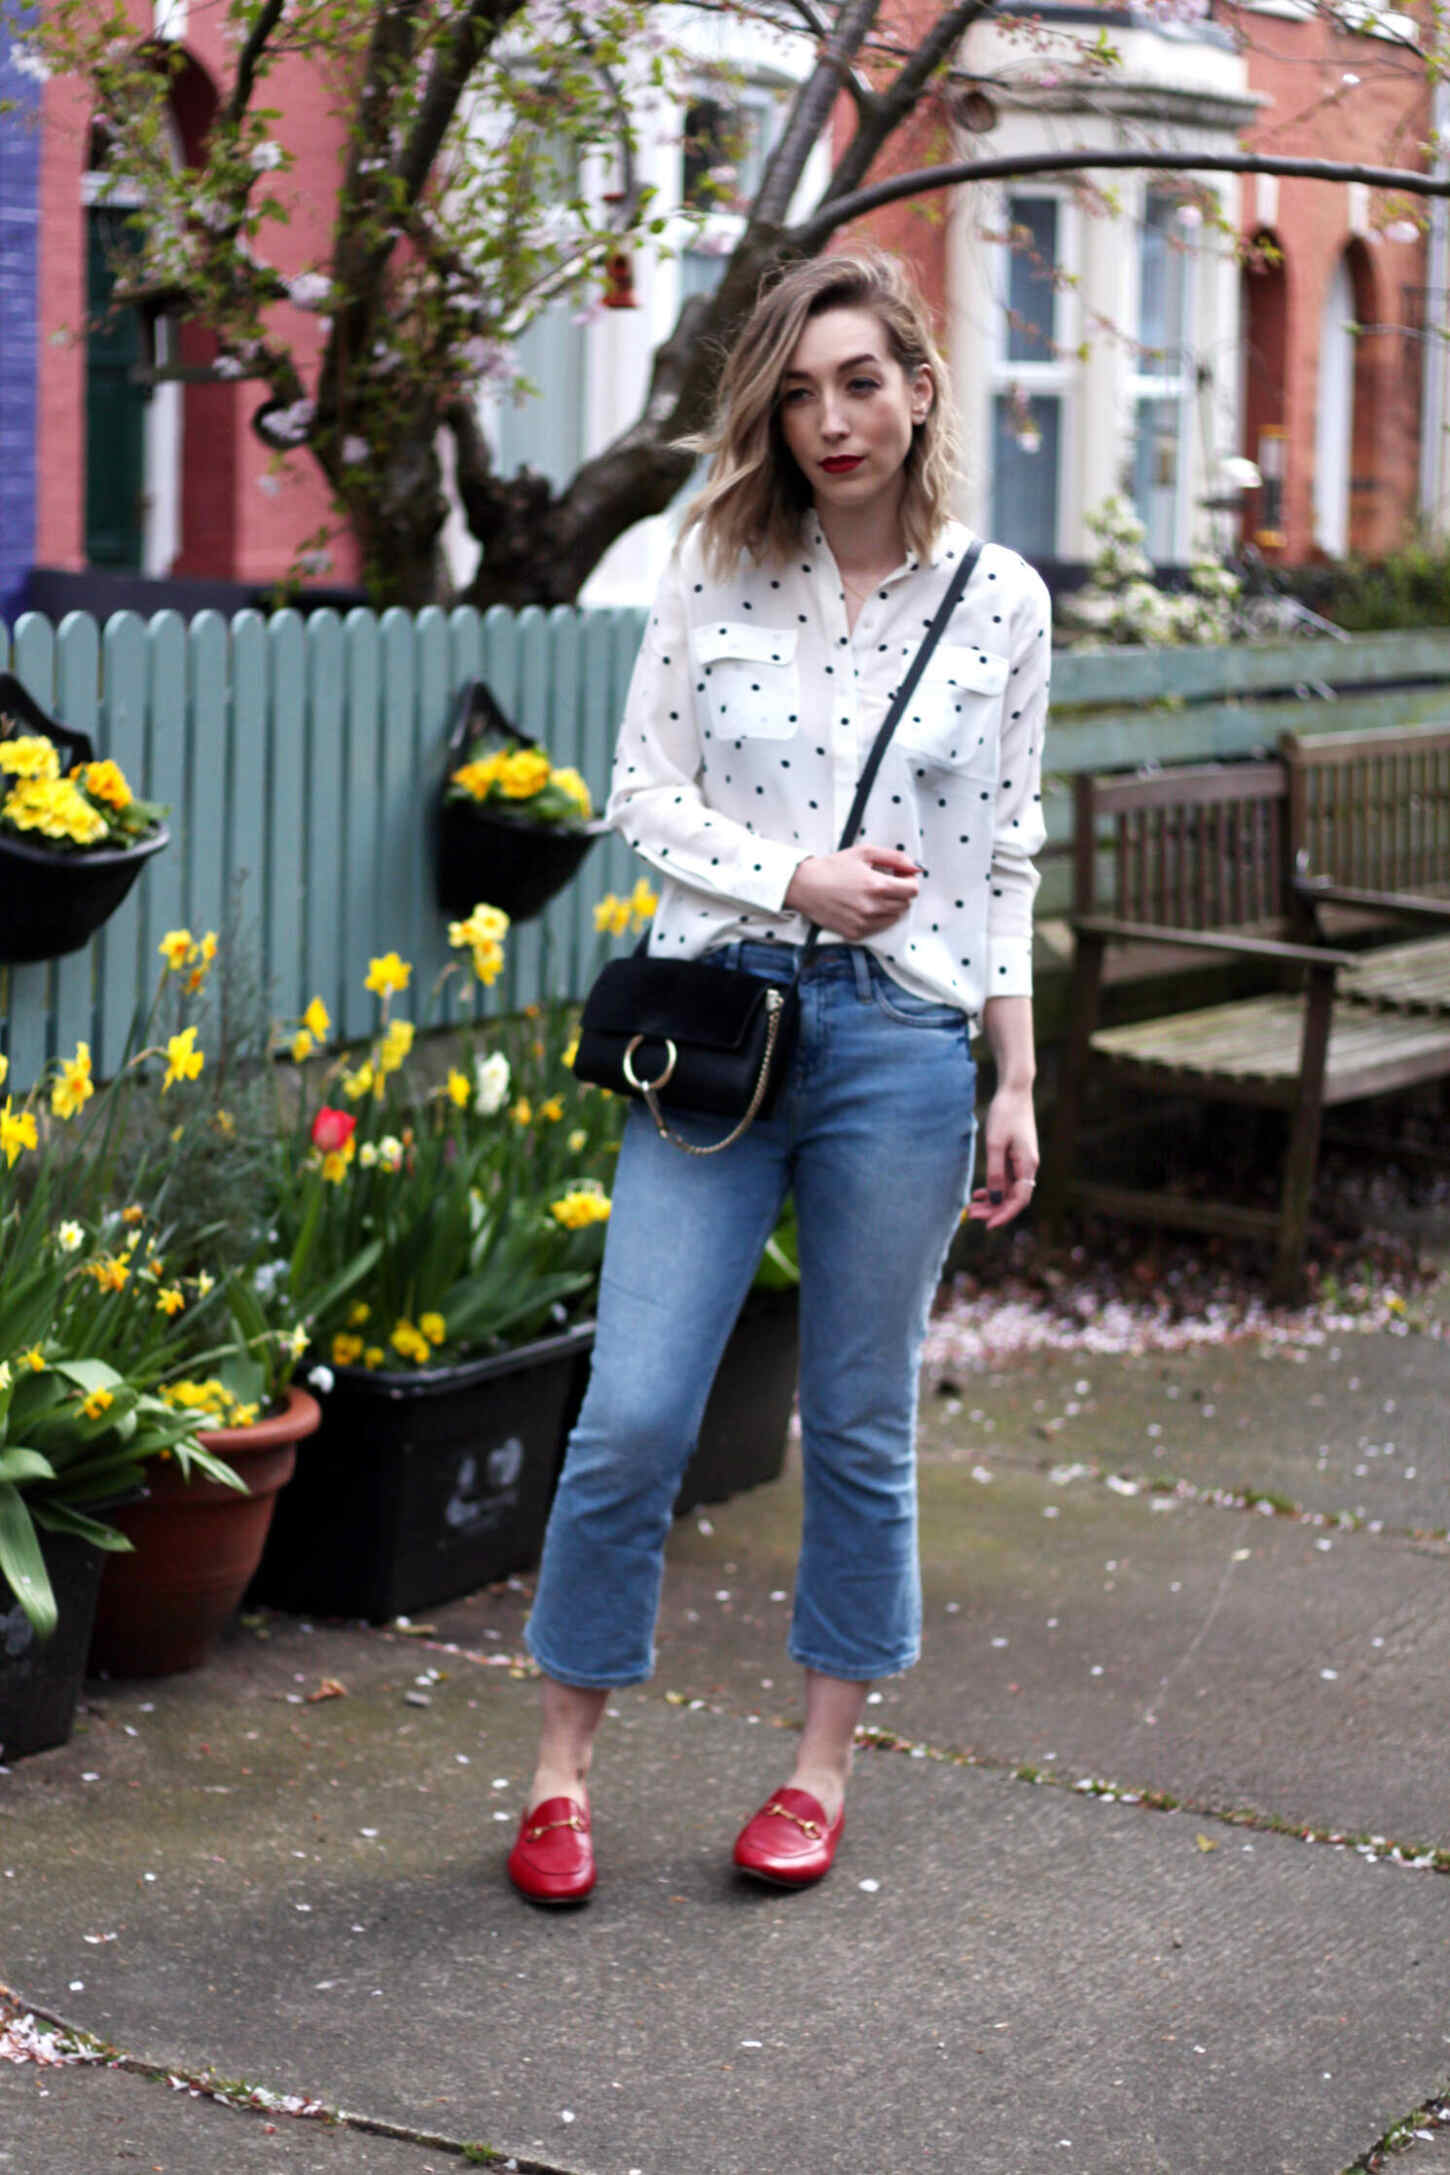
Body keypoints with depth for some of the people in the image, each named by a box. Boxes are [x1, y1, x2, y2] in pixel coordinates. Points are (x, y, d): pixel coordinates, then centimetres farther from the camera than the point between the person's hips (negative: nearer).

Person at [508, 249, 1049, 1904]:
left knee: (861, 1427, 9)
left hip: (903, 1040, 1)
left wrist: (1017, 1081, 5)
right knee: (633, 1416, -4)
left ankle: (822, 1769, 24)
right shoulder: (717, 575, 3)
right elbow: (644, 794, 3)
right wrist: (797, 879, -13)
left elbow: (1004, 858, 7)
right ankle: (561, 1772, 11)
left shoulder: (999, 601, 4)